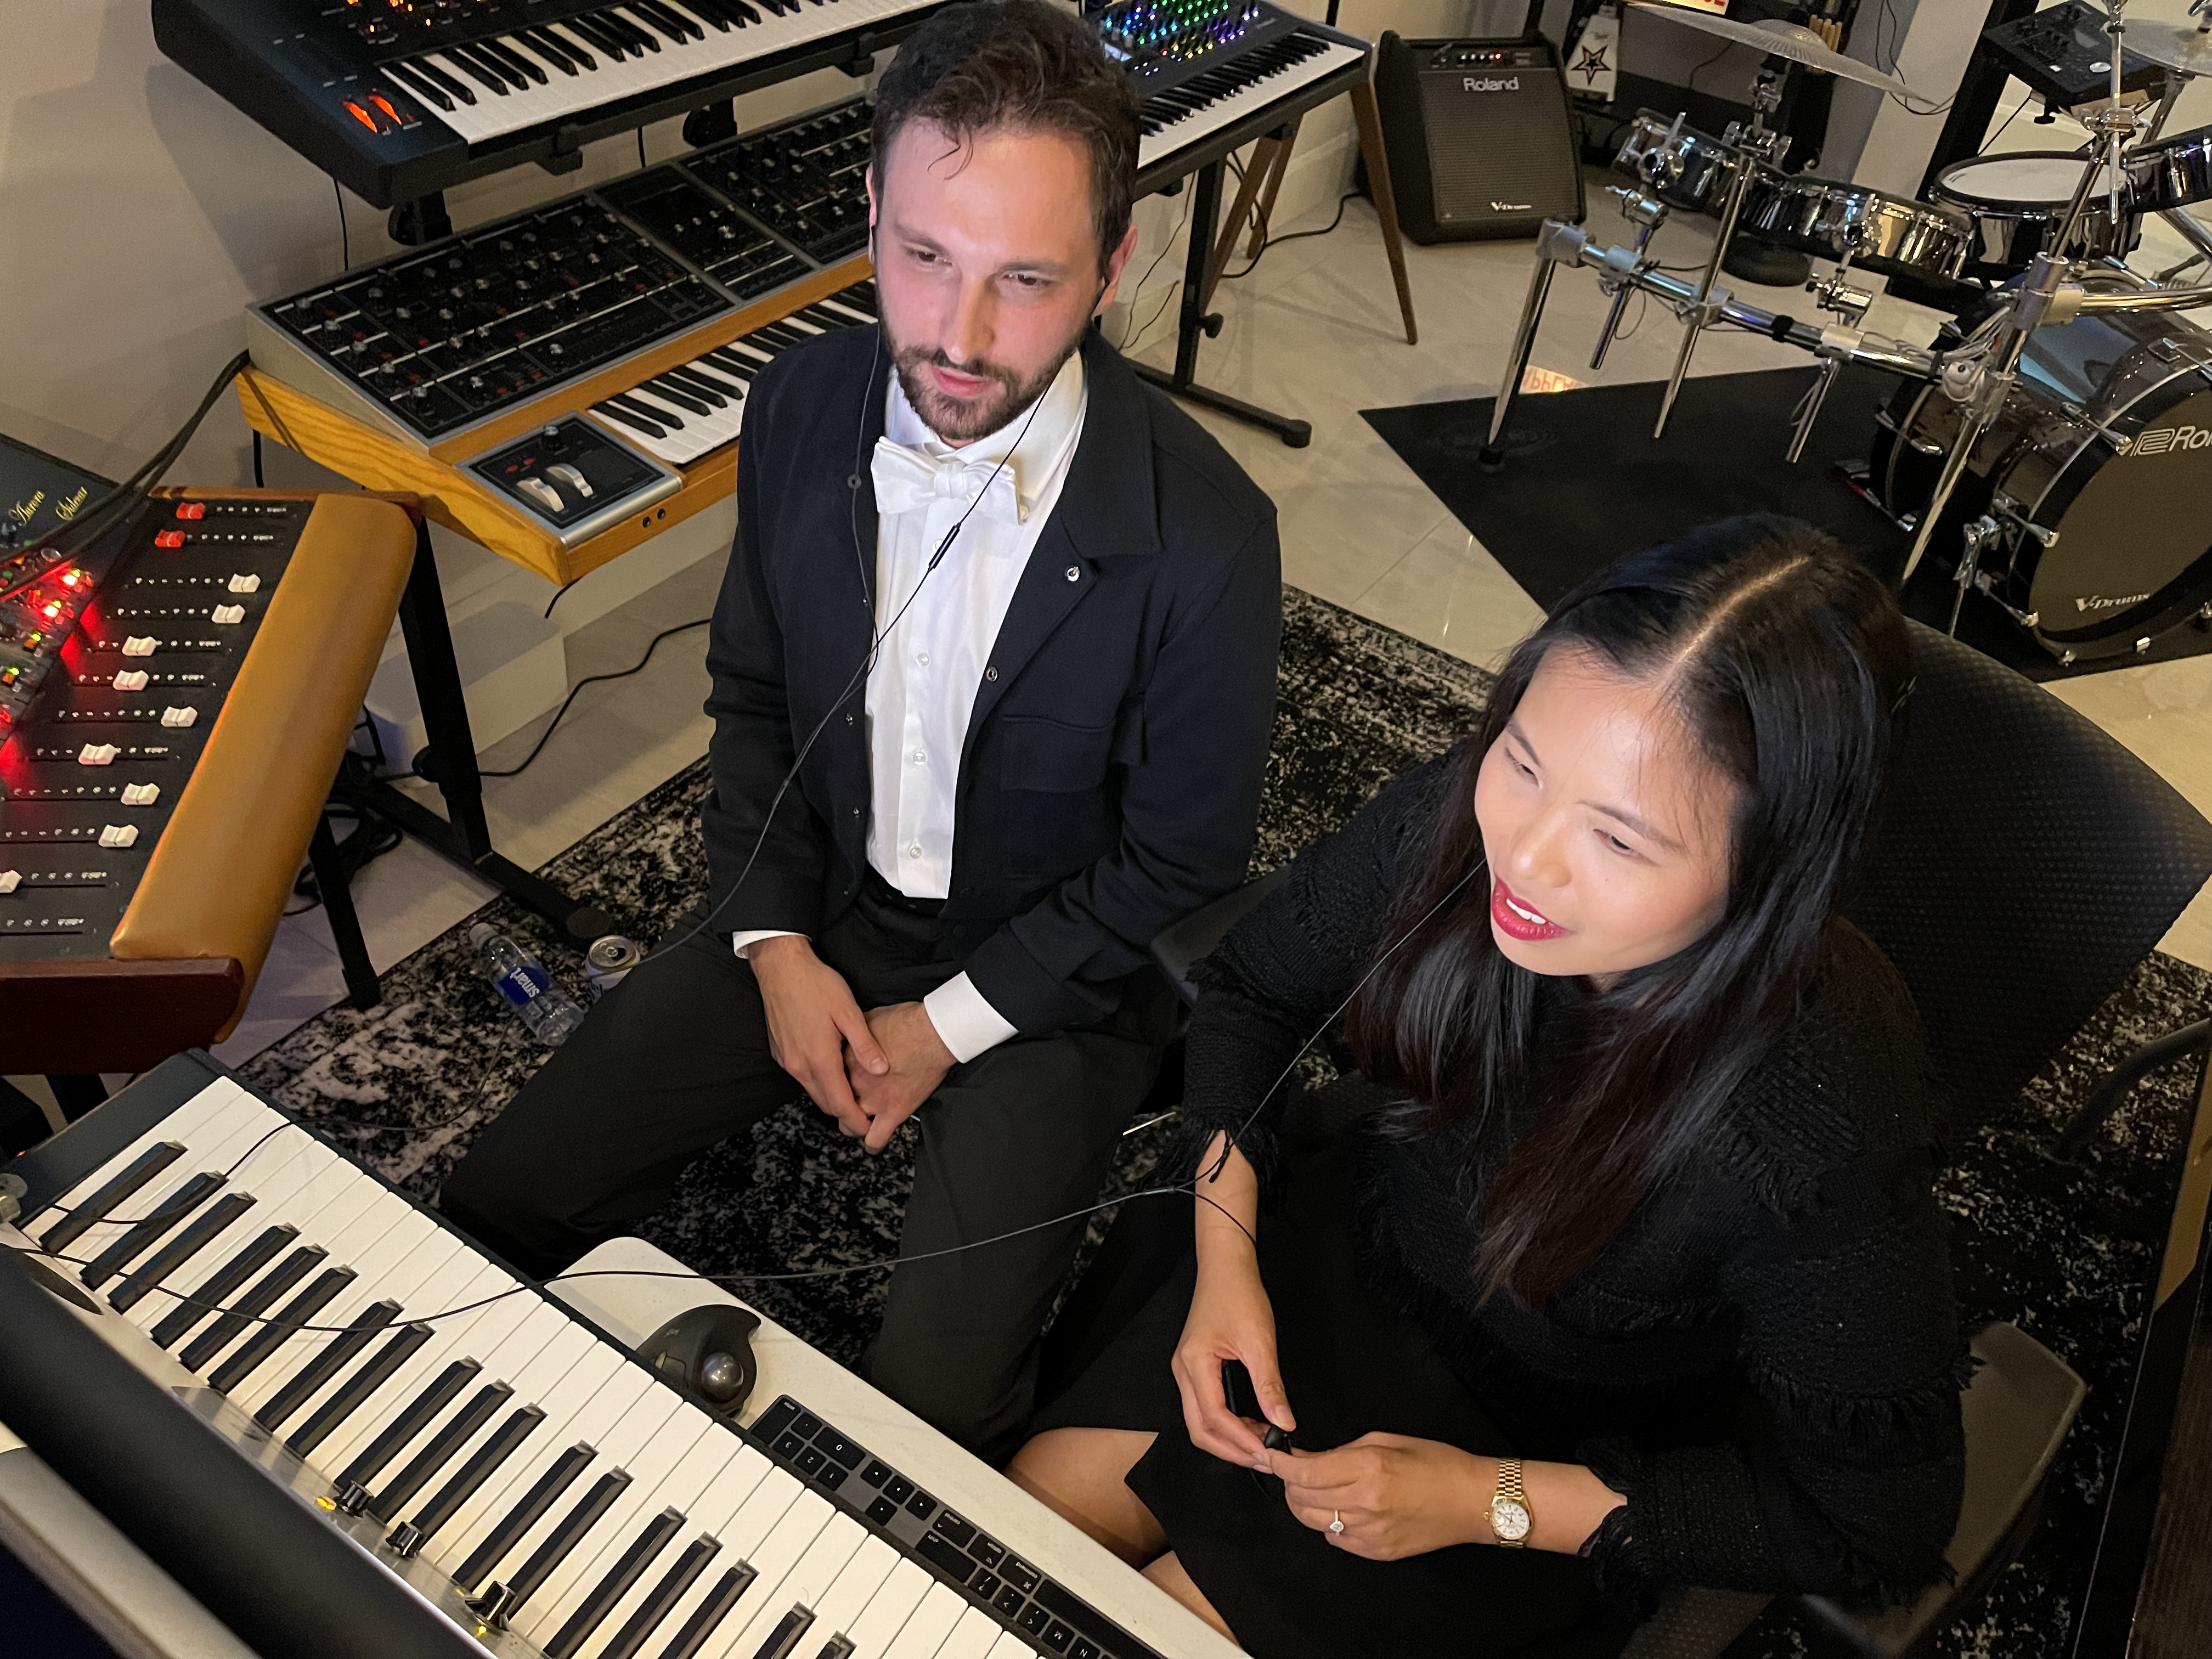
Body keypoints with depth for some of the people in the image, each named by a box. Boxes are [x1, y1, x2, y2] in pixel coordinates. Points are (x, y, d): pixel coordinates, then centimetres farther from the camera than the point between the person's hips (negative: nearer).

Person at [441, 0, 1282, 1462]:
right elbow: (753, 697, 4)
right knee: (501, 1206, 3)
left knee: (935, 1416, -16)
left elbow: (1183, 868, -14)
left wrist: (948, 1025, -13)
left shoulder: (1203, 537, -26)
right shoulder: (805, 406, -9)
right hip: (822, 912, 5)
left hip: (1055, 970, -4)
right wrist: (776, 945, -6)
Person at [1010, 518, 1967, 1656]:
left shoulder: (1825, 1130, -36)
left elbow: (1878, 1519, -18)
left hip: (1552, 1458, -3)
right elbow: (1251, 987, -3)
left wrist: (1489, 1502, -20)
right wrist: (1227, 1257, -13)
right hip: (1341, 1261, 4)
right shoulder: (1449, 824, -25)